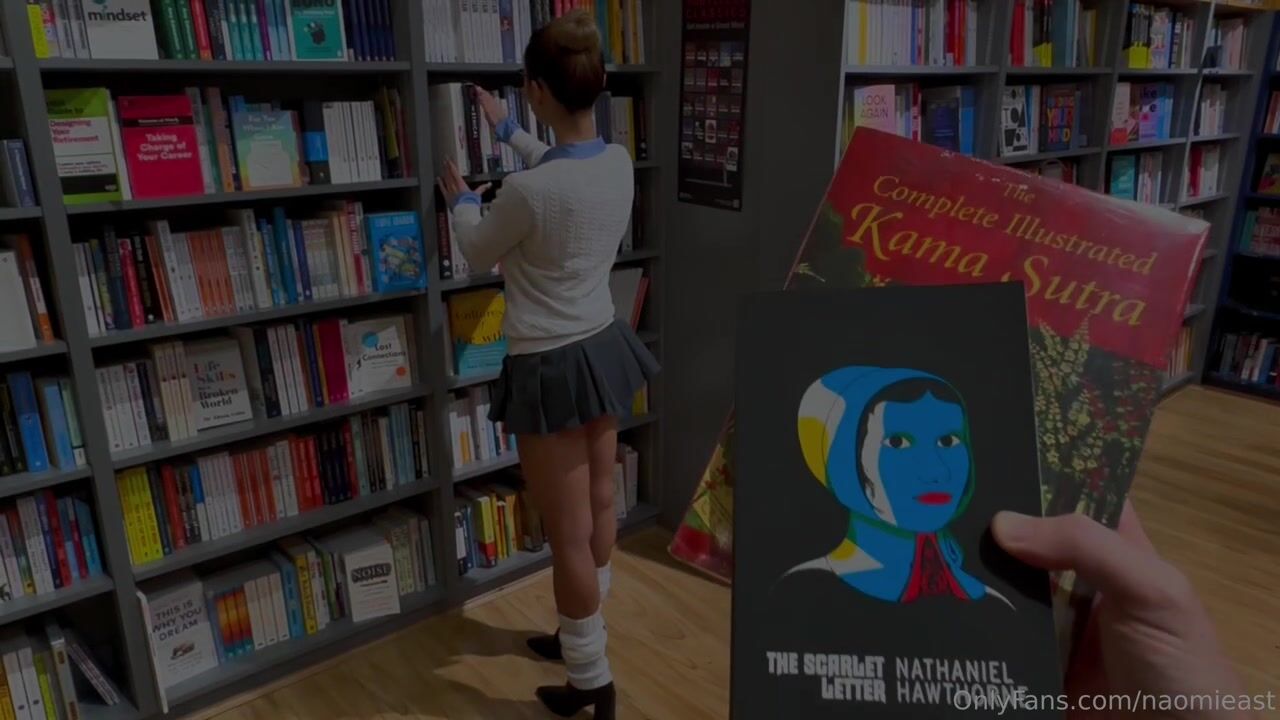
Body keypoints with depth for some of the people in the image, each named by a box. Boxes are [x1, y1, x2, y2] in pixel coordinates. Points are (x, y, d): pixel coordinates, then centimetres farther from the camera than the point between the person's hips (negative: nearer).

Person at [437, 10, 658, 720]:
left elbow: (478, 253, -3)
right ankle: (582, 636, 40)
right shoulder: (620, 163, -3)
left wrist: (462, 199, 17)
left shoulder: (526, 191, -25)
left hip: (549, 369, -8)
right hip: (604, 348, 8)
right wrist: (508, 131, 35)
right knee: (599, 506, 19)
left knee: (569, 533, 4)